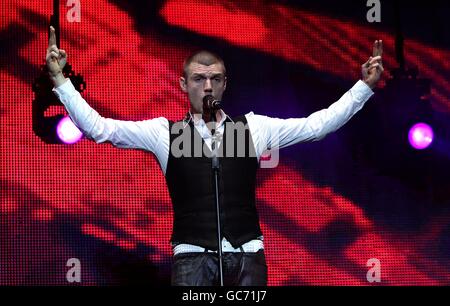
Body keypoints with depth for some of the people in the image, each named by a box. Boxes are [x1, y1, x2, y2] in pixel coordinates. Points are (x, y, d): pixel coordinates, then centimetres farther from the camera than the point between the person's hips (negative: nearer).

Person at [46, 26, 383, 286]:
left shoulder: (253, 127, 9)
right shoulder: (165, 132, 5)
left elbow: (318, 124, 9)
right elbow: (98, 127, 1)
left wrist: (365, 85, 4)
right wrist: (60, 79, -7)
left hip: (247, 255, 1)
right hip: (193, 256, -1)